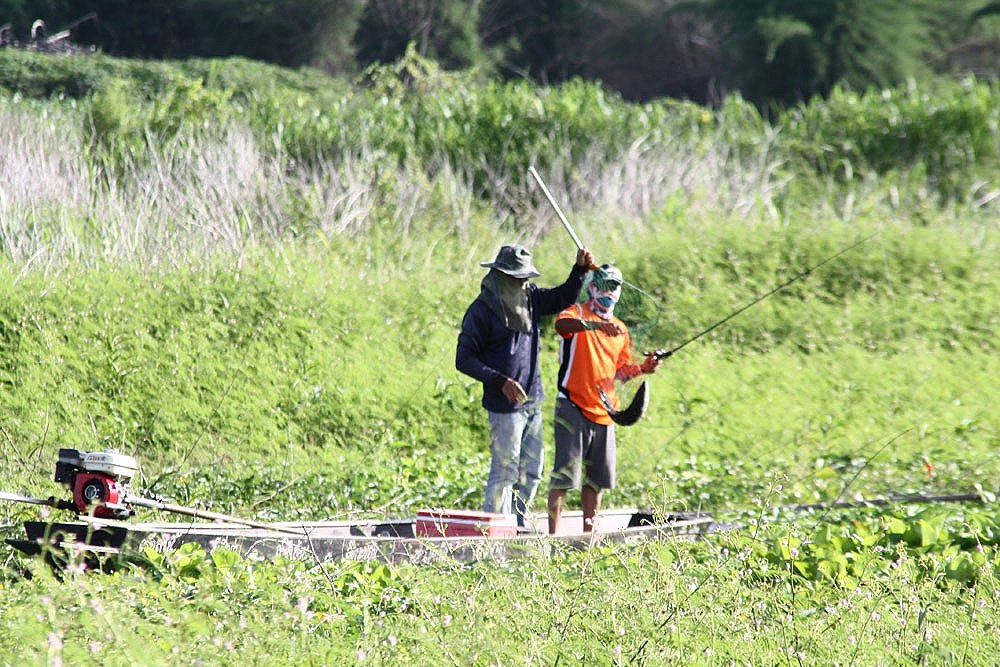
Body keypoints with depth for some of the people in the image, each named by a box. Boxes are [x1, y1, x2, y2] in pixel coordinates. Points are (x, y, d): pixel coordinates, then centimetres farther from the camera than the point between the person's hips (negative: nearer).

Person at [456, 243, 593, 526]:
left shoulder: (530, 297, 9)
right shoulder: (482, 310, -11)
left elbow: (563, 297, 22)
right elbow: (464, 359, -11)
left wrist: (580, 269, 4)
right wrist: (501, 381, -19)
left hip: (533, 402, 7)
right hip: (505, 405, -7)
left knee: (531, 472, 12)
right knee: (505, 472, -8)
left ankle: (518, 526, 21)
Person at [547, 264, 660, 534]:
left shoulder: (620, 330, 19)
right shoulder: (577, 313, -2)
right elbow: (561, 324, -27)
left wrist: (642, 369, 1)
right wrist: (594, 325, -44)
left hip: (603, 412, 7)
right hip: (573, 407, -7)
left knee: (596, 479, 12)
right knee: (565, 474, -10)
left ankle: (589, 535, 21)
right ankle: (553, 536, -8)